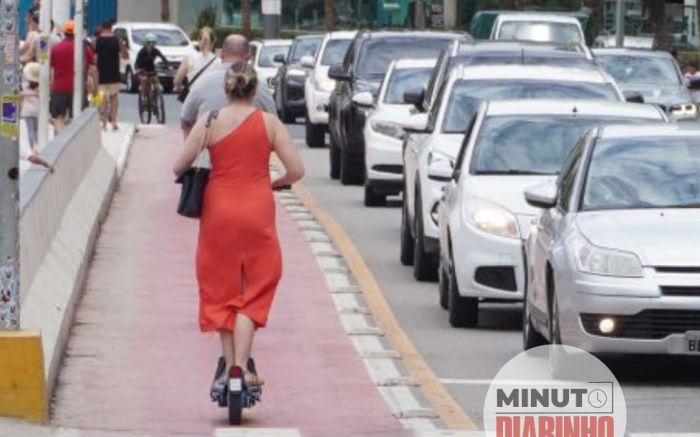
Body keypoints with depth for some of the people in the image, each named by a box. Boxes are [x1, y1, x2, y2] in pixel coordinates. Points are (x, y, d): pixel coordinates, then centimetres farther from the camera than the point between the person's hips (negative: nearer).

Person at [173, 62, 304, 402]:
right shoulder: (269, 123, -2)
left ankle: (229, 366, 13)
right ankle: (241, 367, -9)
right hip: (257, 212, -1)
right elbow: (296, 170, -5)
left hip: (218, 211, 1)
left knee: (221, 290, 13)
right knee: (254, 293, 5)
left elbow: (179, 167, -5)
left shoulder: (209, 123, -2)